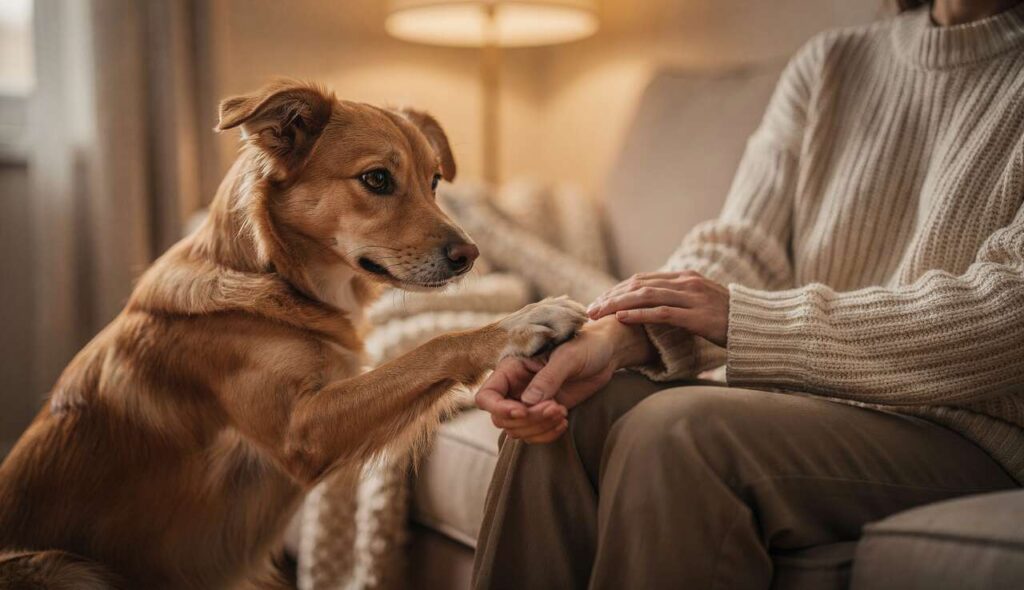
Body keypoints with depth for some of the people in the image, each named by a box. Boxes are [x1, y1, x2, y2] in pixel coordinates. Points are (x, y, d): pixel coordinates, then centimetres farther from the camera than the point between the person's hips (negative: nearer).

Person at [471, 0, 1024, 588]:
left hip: (969, 427, -5)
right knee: (571, 411, -19)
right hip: (817, 393, 5)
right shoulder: (830, 62, 14)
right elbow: (737, 251, 4)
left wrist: (740, 316, -19)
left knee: (678, 430, -31)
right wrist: (612, 336, -18)